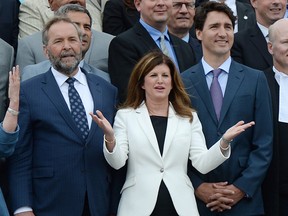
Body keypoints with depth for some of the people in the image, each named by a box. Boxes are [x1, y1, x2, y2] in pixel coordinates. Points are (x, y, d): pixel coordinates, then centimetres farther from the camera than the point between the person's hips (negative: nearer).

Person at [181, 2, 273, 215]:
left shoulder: (256, 80, 3)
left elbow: (264, 144, 1)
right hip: (195, 198, 0)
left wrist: (242, 188, -8)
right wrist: (197, 187, -9)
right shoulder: (181, 83, 1)